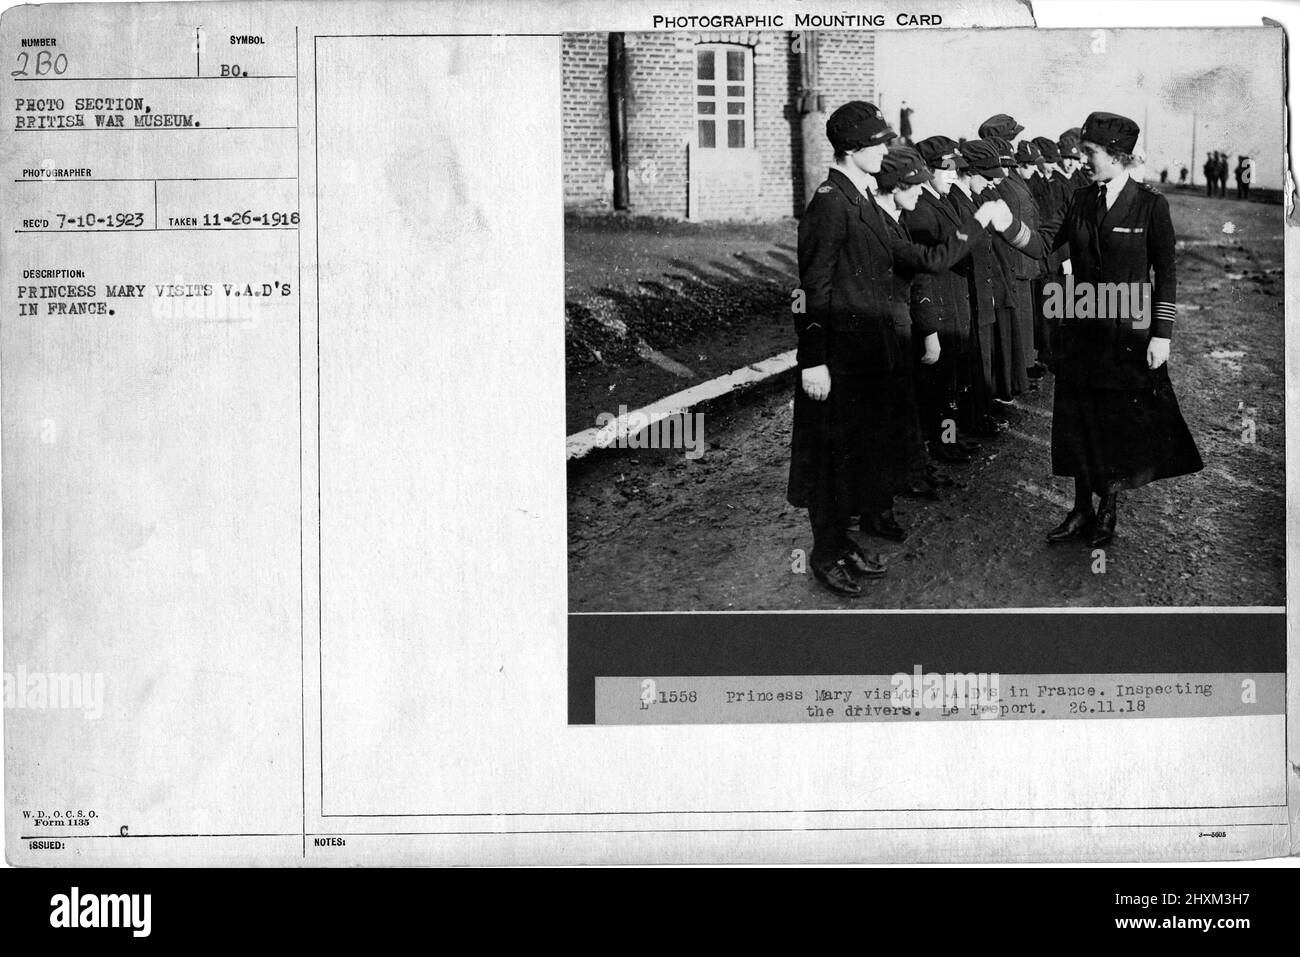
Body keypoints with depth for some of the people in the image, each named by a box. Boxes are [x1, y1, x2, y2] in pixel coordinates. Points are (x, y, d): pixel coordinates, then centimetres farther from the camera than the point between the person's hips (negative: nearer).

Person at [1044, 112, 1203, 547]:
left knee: (1124, 421, 4)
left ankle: (1108, 509, 19)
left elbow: (1165, 274, -6)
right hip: (1082, 328, 4)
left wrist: (1161, 335, -9)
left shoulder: (1151, 205, -7)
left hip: (1129, 334, -4)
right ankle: (1082, 508, 19)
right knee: (1080, 420, 8)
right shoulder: (1081, 201, 6)